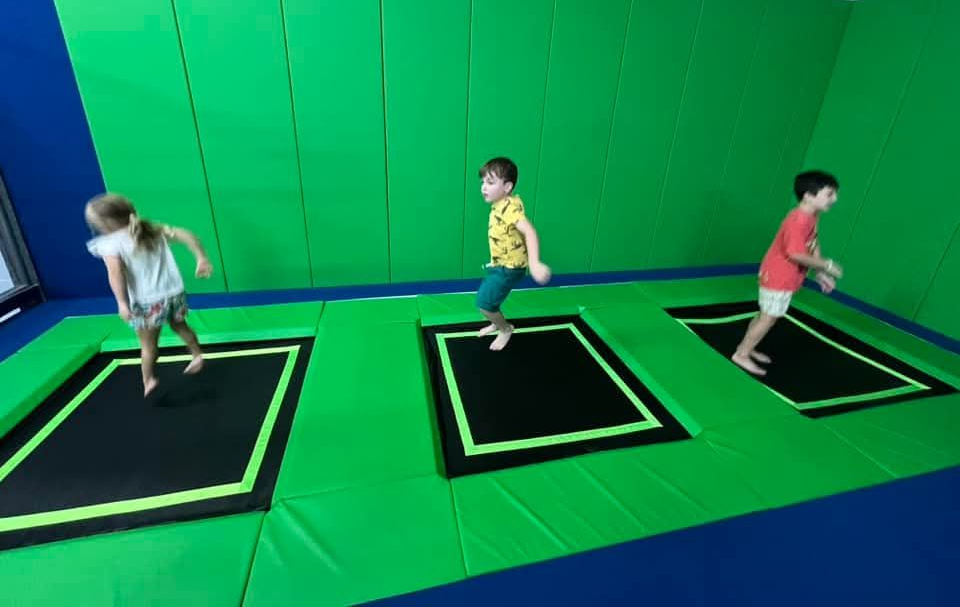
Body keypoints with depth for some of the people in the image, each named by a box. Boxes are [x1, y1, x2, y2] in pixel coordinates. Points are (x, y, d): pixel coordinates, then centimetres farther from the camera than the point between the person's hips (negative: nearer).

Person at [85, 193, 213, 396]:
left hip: (148, 303, -4)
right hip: (174, 294, 5)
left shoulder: (109, 244, -8)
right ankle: (198, 355, 36)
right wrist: (202, 258, -9)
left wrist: (122, 303, -26)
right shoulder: (154, 230, 6)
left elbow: (115, 272, -24)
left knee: (148, 344, 15)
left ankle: (148, 380, 24)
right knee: (180, 326, 30)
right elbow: (186, 235, -4)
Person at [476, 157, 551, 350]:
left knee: (484, 303, -9)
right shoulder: (498, 205, 3)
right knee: (484, 297, 21)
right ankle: (497, 323, 48)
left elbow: (530, 232, -42)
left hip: (509, 268, -9)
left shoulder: (510, 207, -27)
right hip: (500, 264, 9)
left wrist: (534, 263, -56)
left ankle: (506, 329, 18)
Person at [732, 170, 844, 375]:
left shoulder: (812, 216, 6)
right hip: (777, 277, -10)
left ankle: (746, 347, 30)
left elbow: (813, 245, 12)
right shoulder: (798, 220, -25)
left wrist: (820, 273, 7)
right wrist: (827, 265, -17)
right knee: (769, 318, -1)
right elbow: (797, 254, -28)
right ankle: (742, 354, 9)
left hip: (786, 277, 10)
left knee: (766, 315, 18)